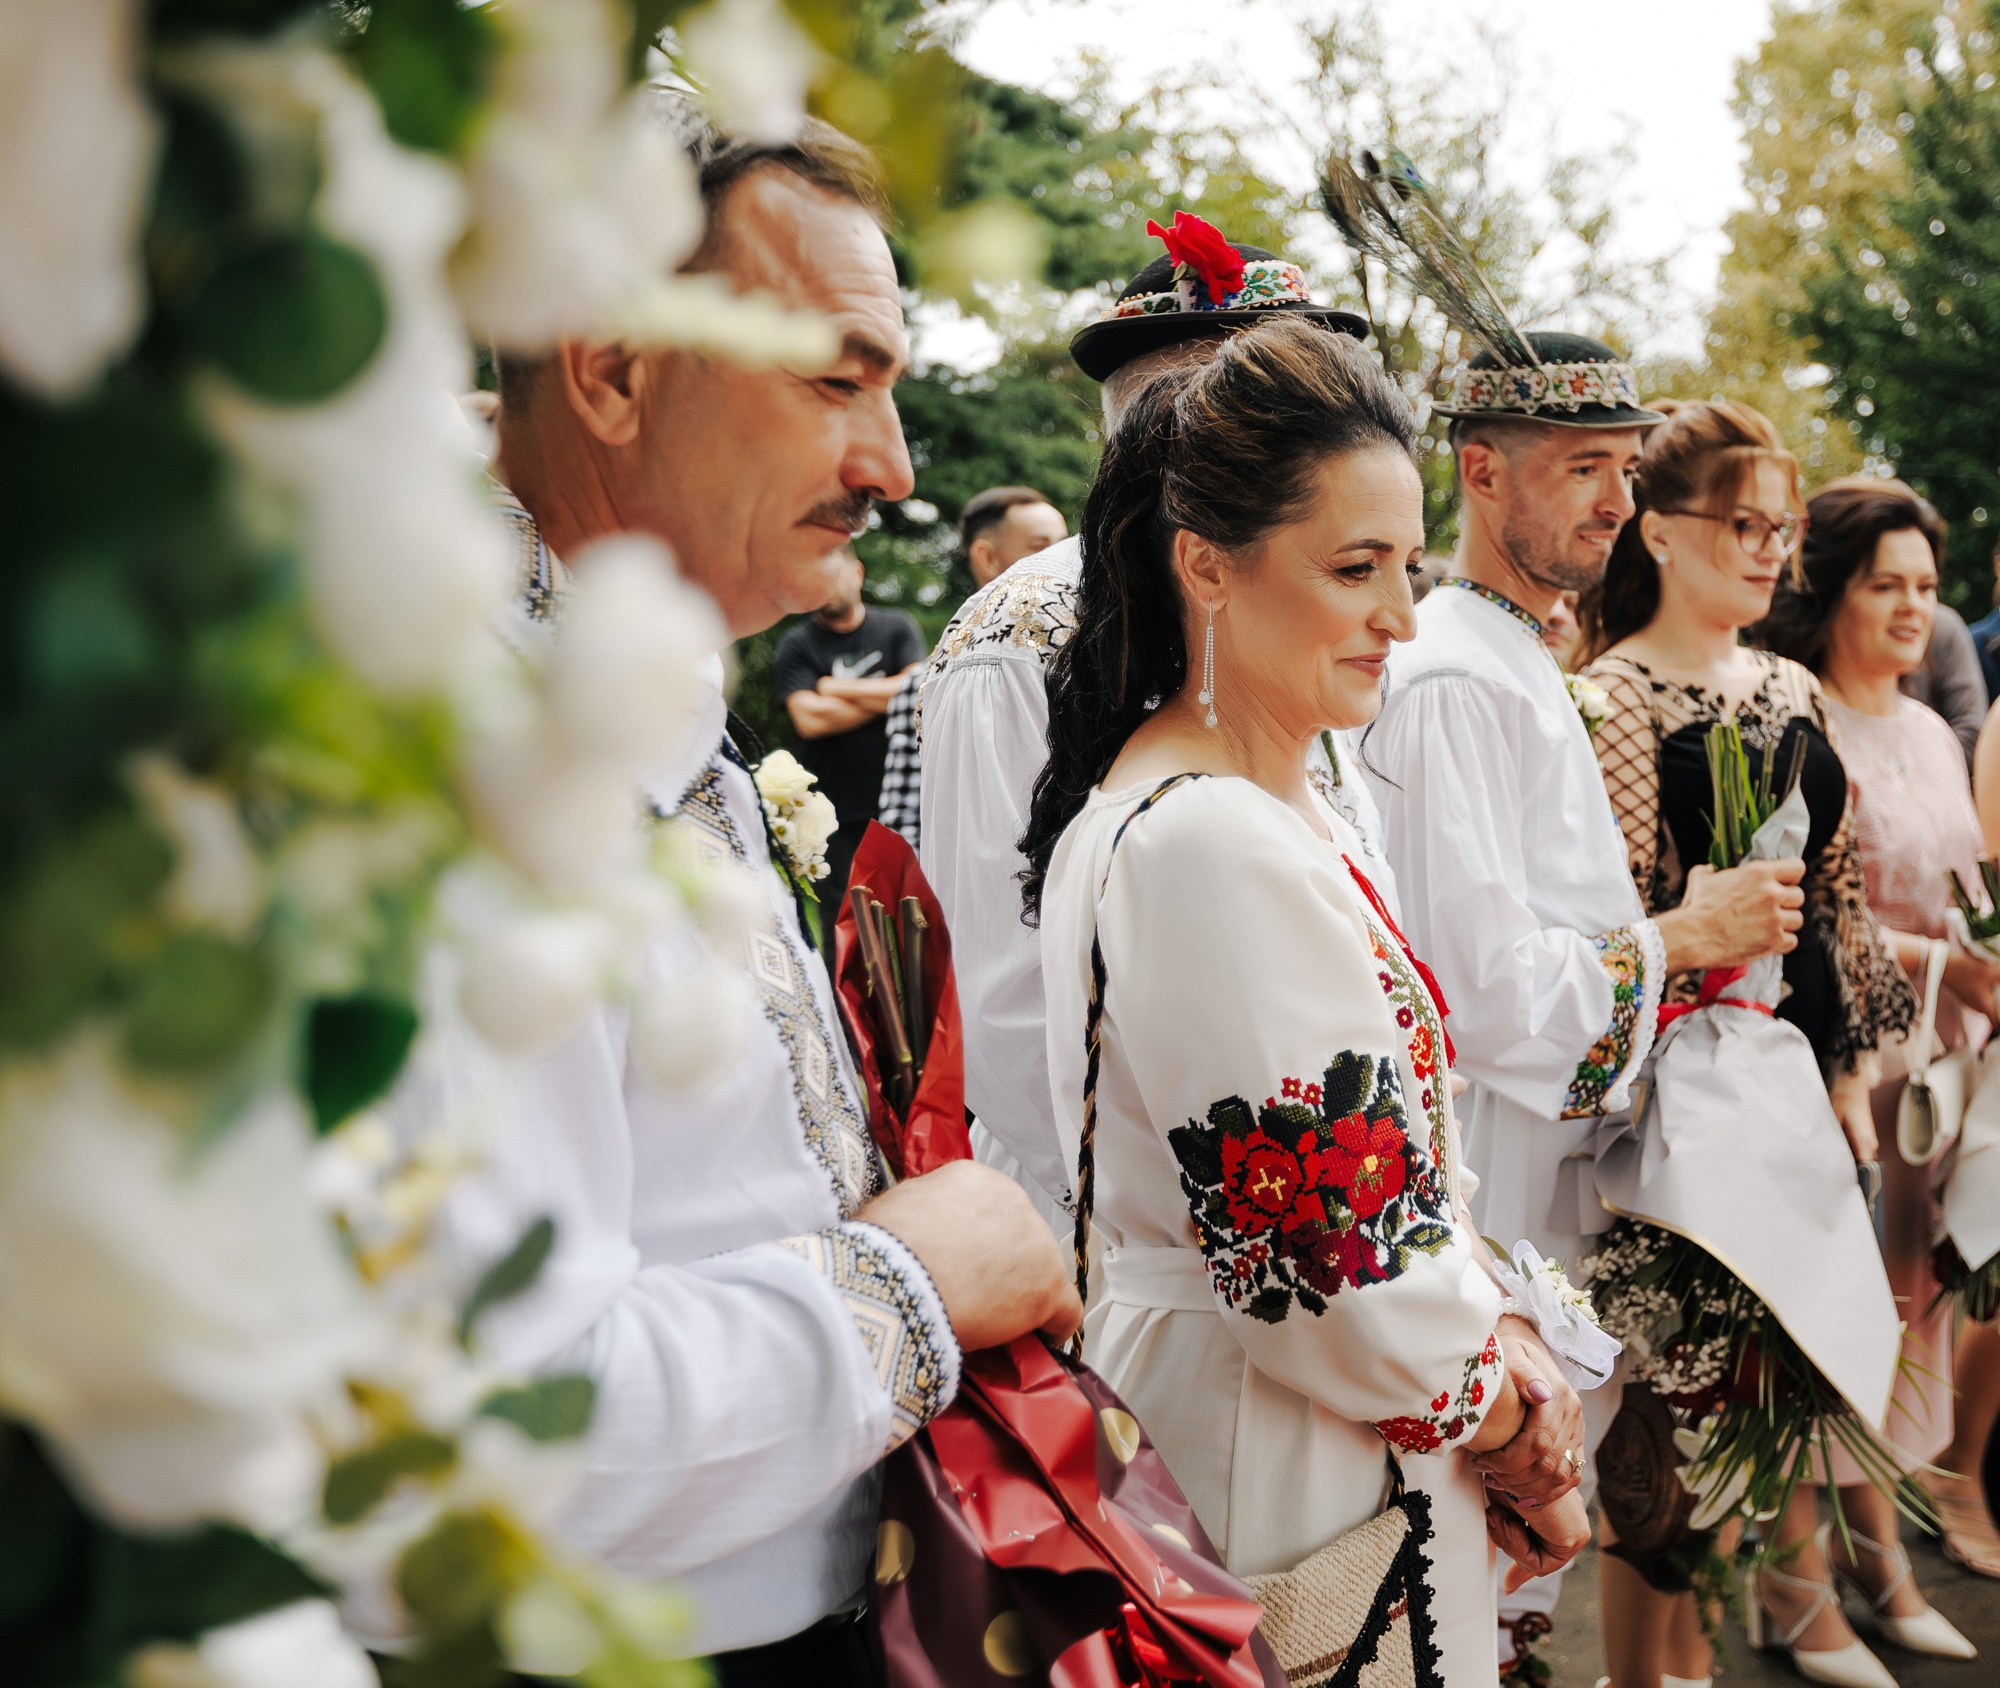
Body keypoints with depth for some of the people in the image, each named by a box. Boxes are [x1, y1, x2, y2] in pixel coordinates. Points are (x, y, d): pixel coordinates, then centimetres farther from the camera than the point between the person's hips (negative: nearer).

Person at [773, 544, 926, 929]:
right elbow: (809, 719, -10)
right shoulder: (797, 644, 4)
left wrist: (840, 688, -3)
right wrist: (885, 696, -3)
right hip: (835, 814, -1)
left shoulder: (897, 628, 9)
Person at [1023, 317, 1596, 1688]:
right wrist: (1507, 1409, -9)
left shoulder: (1280, 805, 6)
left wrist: (1494, 1334, -2)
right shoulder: (1206, 845, -25)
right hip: (1287, 1470, -9)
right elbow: (1328, 1261, -25)